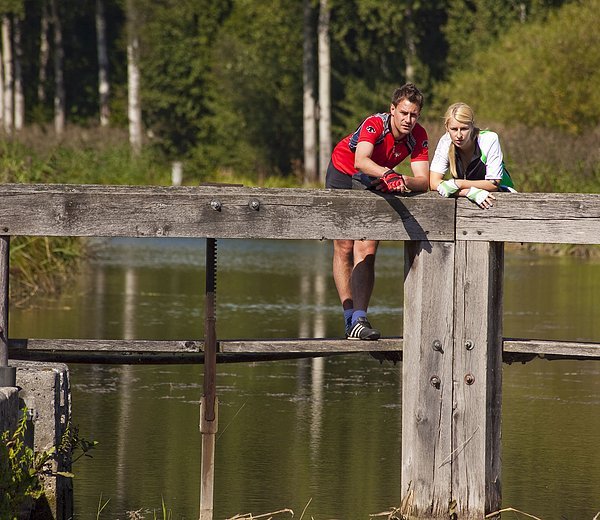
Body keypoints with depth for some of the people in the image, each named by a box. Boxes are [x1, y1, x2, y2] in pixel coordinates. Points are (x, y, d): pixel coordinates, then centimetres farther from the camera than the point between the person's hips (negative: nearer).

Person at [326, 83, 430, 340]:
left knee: (366, 249, -13)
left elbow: (423, 181, -25)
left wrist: (402, 181, -45)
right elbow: (361, 160, -49)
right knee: (344, 248, -6)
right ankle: (351, 319, -4)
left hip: (373, 183, 3)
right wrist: (387, 174, -66)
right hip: (343, 174, -3)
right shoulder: (374, 124, -31)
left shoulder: (418, 136, -18)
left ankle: (358, 319, -22)